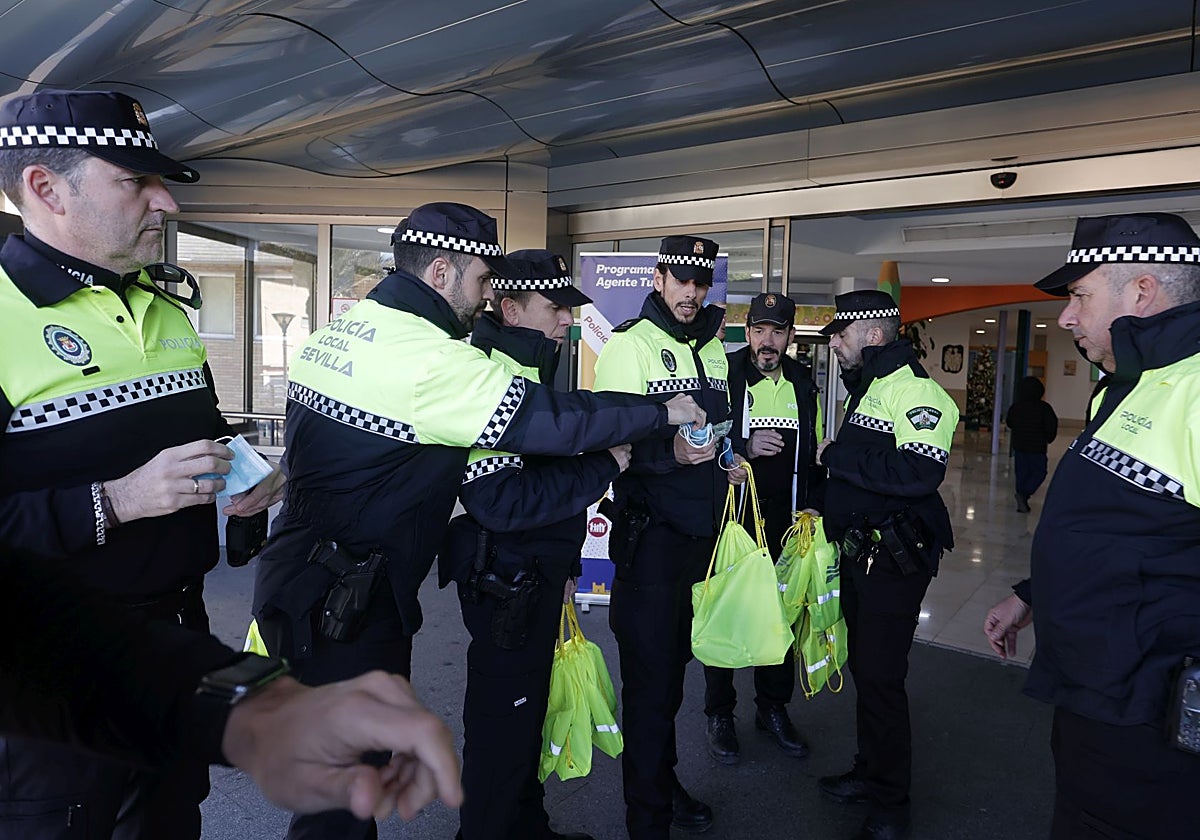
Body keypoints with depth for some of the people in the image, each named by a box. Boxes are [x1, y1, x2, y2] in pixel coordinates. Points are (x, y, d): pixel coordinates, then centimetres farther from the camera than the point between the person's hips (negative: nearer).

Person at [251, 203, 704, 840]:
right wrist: (665, 412, -8)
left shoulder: (334, 331, 8)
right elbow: (551, 419, -21)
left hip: (294, 579, 9)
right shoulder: (431, 360, -22)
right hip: (346, 608, -9)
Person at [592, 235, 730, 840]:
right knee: (651, 674, 1)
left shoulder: (713, 348, 14)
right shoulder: (629, 345, -8)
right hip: (651, 533, -7)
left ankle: (662, 781, 38)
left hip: (702, 529, 7)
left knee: (674, 664, 19)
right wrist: (669, 451, -31)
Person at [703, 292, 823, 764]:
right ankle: (720, 715, 23)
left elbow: (813, 454, 17)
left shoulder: (803, 384, 9)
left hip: (786, 522, 4)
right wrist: (745, 447, -24)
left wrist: (811, 507, 10)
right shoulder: (724, 375, -7)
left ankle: (773, 709, 31)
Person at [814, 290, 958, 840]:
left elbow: (920, 472, -32)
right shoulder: (865, 388, 14)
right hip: (859, 552, 10)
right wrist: (828, 505, 13)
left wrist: (838, 455, -23)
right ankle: (870, 771, 36)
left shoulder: (914, 390, -17)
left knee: (881, 676, 0)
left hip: (895, 560, -9)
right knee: (863, 665, 19)